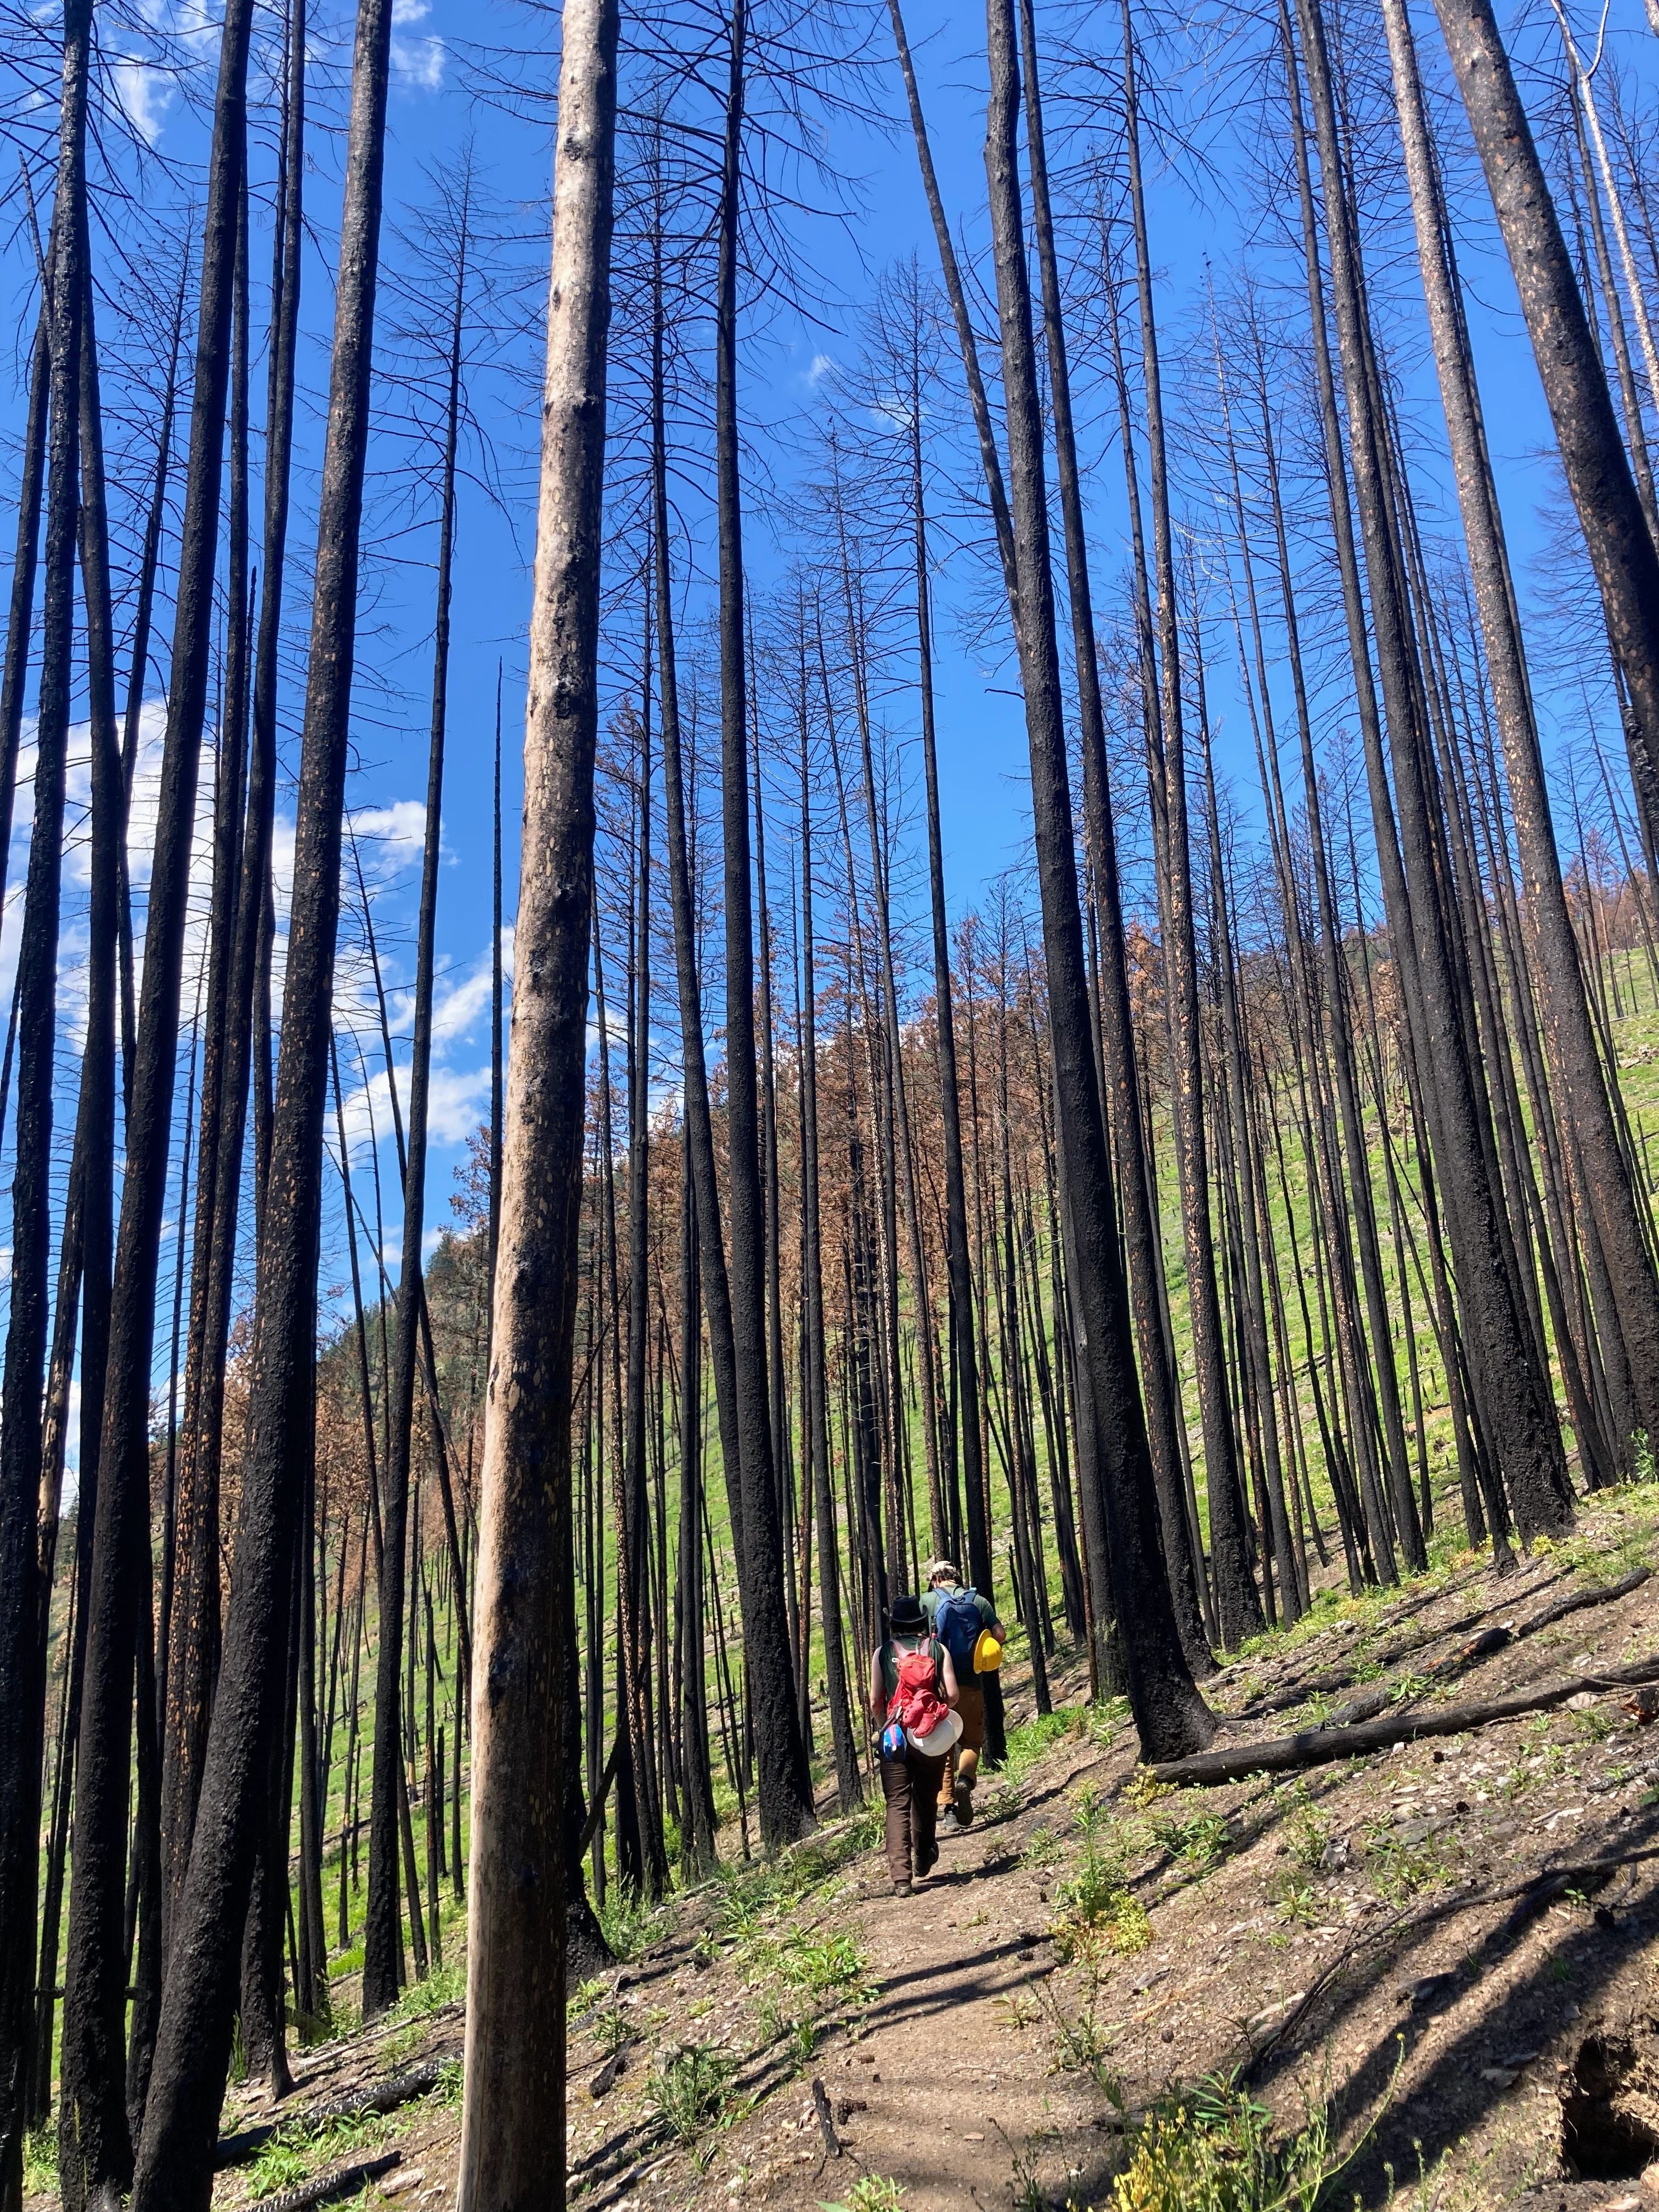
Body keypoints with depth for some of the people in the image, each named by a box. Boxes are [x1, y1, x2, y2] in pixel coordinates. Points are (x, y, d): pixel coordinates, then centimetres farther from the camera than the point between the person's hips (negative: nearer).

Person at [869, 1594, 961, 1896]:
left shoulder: (882, 1653, 0)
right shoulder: (937, 1649, 2)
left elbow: (875, 1701, -2)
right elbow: (952, 1694, -5)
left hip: (895, 1734, -2)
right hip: (931, 1736, 2)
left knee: (897, 1805, -1)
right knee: (926, 1800, 20)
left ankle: (900, 1876, -12)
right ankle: (923, 1862, 35)